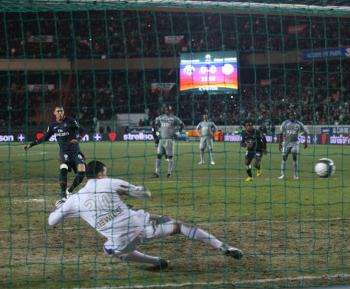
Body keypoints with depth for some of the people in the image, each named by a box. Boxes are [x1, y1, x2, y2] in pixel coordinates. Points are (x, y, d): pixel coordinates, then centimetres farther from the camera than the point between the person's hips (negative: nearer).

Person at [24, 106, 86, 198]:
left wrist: (77, 138, -33)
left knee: (82, 171, -18)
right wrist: (31, 144, 18)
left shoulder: (70, 121, -3)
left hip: (75, 149, -1)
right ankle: (63, 193, -20)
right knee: (63, 168, -26)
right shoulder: (53, 125, 8)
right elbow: (45, 138, 19)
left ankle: (69, 191, 0)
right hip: (64, 151, 1)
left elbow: (81, 131, -11)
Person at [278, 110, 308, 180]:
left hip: (295, 143, -1)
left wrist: (306, 141, 1)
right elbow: (281, 134, 7)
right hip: (286, 143, 1)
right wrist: (280, 143, 6)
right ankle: (282, 174, 8)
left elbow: (306, 132, 10)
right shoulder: (285, 123, 2)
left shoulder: (298, 124, 2)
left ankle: (296, 175, -3)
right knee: (284, 158, 1)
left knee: (295, 158, -7)